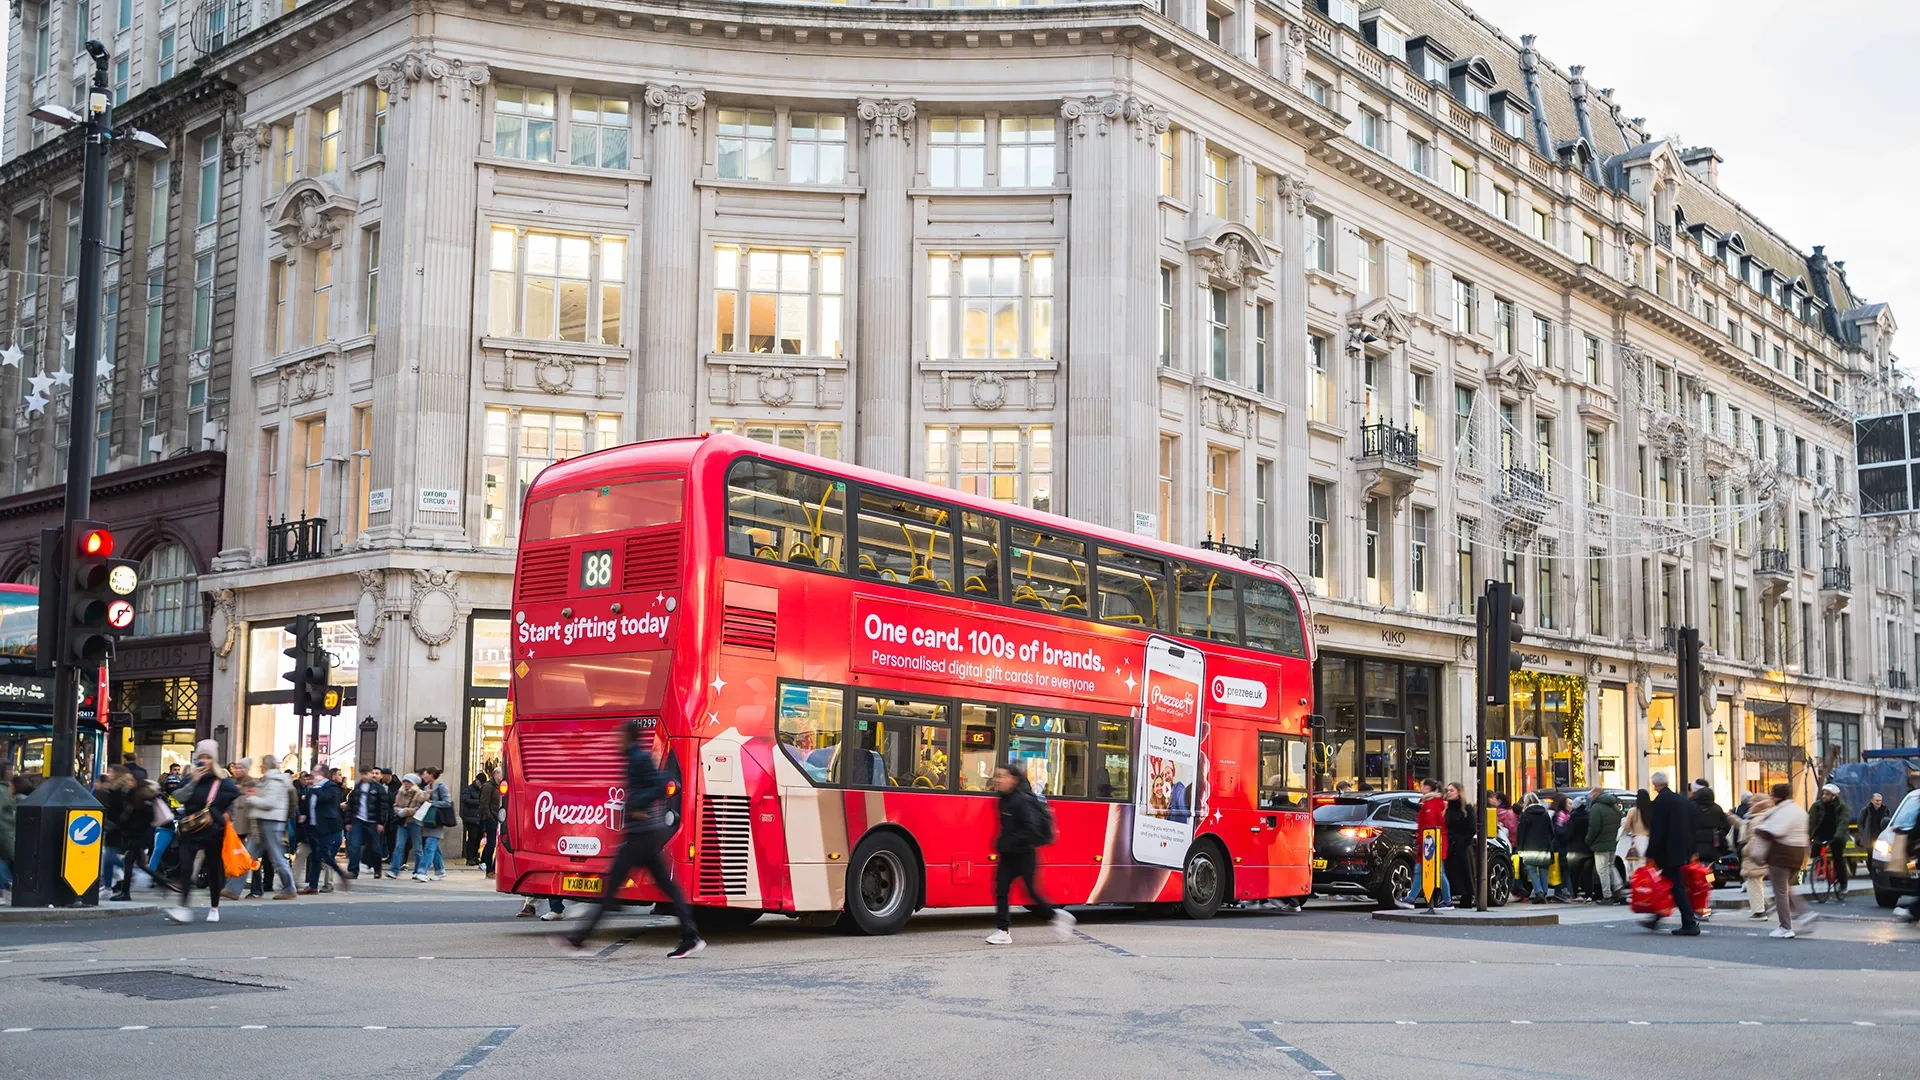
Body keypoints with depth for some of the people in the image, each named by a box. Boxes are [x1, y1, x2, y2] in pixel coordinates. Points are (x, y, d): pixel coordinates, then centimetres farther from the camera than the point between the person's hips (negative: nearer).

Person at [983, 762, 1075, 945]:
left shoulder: (1022, 801, -19)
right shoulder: (1004, 800, 7)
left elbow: (1031, 830, -25)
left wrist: (1009, 842, -26)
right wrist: (1002, 842, 7)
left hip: (1025, 855, -8)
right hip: (1009, 855, 8)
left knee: (1032, 891, 0)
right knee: (1001, 889, -2)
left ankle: (1056, 915, 23)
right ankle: (1003, 931, -1)